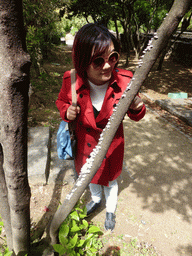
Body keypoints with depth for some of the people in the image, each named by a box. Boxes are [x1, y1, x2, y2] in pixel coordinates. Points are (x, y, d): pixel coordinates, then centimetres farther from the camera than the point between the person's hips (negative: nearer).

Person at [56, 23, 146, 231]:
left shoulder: (125, 80, -27)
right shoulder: (71, 80, -24)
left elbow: (135, 116, -10)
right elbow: (61, 101, -1)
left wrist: (137, 108, -34)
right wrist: (67, 112, -23)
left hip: (111, 144, -1)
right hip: (85, 143, 2)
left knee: (110, 180, 24)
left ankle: (110, 210, 59)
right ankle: (96, 199, 66)